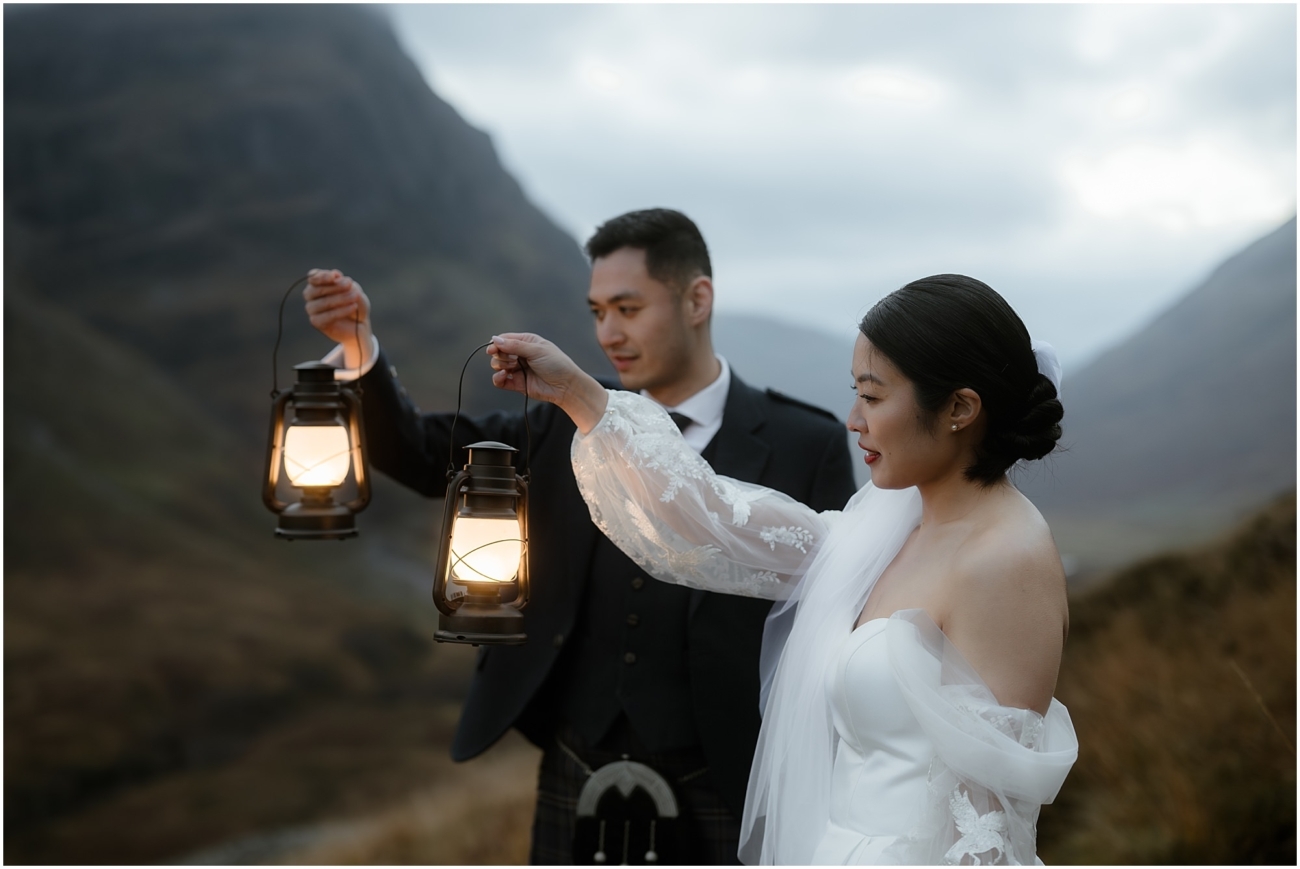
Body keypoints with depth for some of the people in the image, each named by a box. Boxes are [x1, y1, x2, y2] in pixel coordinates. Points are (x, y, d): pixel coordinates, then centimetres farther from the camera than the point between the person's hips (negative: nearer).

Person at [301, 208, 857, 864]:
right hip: (575, 788, 3)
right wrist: (357, 344, -19)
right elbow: (422, 455, -1)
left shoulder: (804, 446, -6)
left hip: (715, 804, -3)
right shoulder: (571, 423, 5)